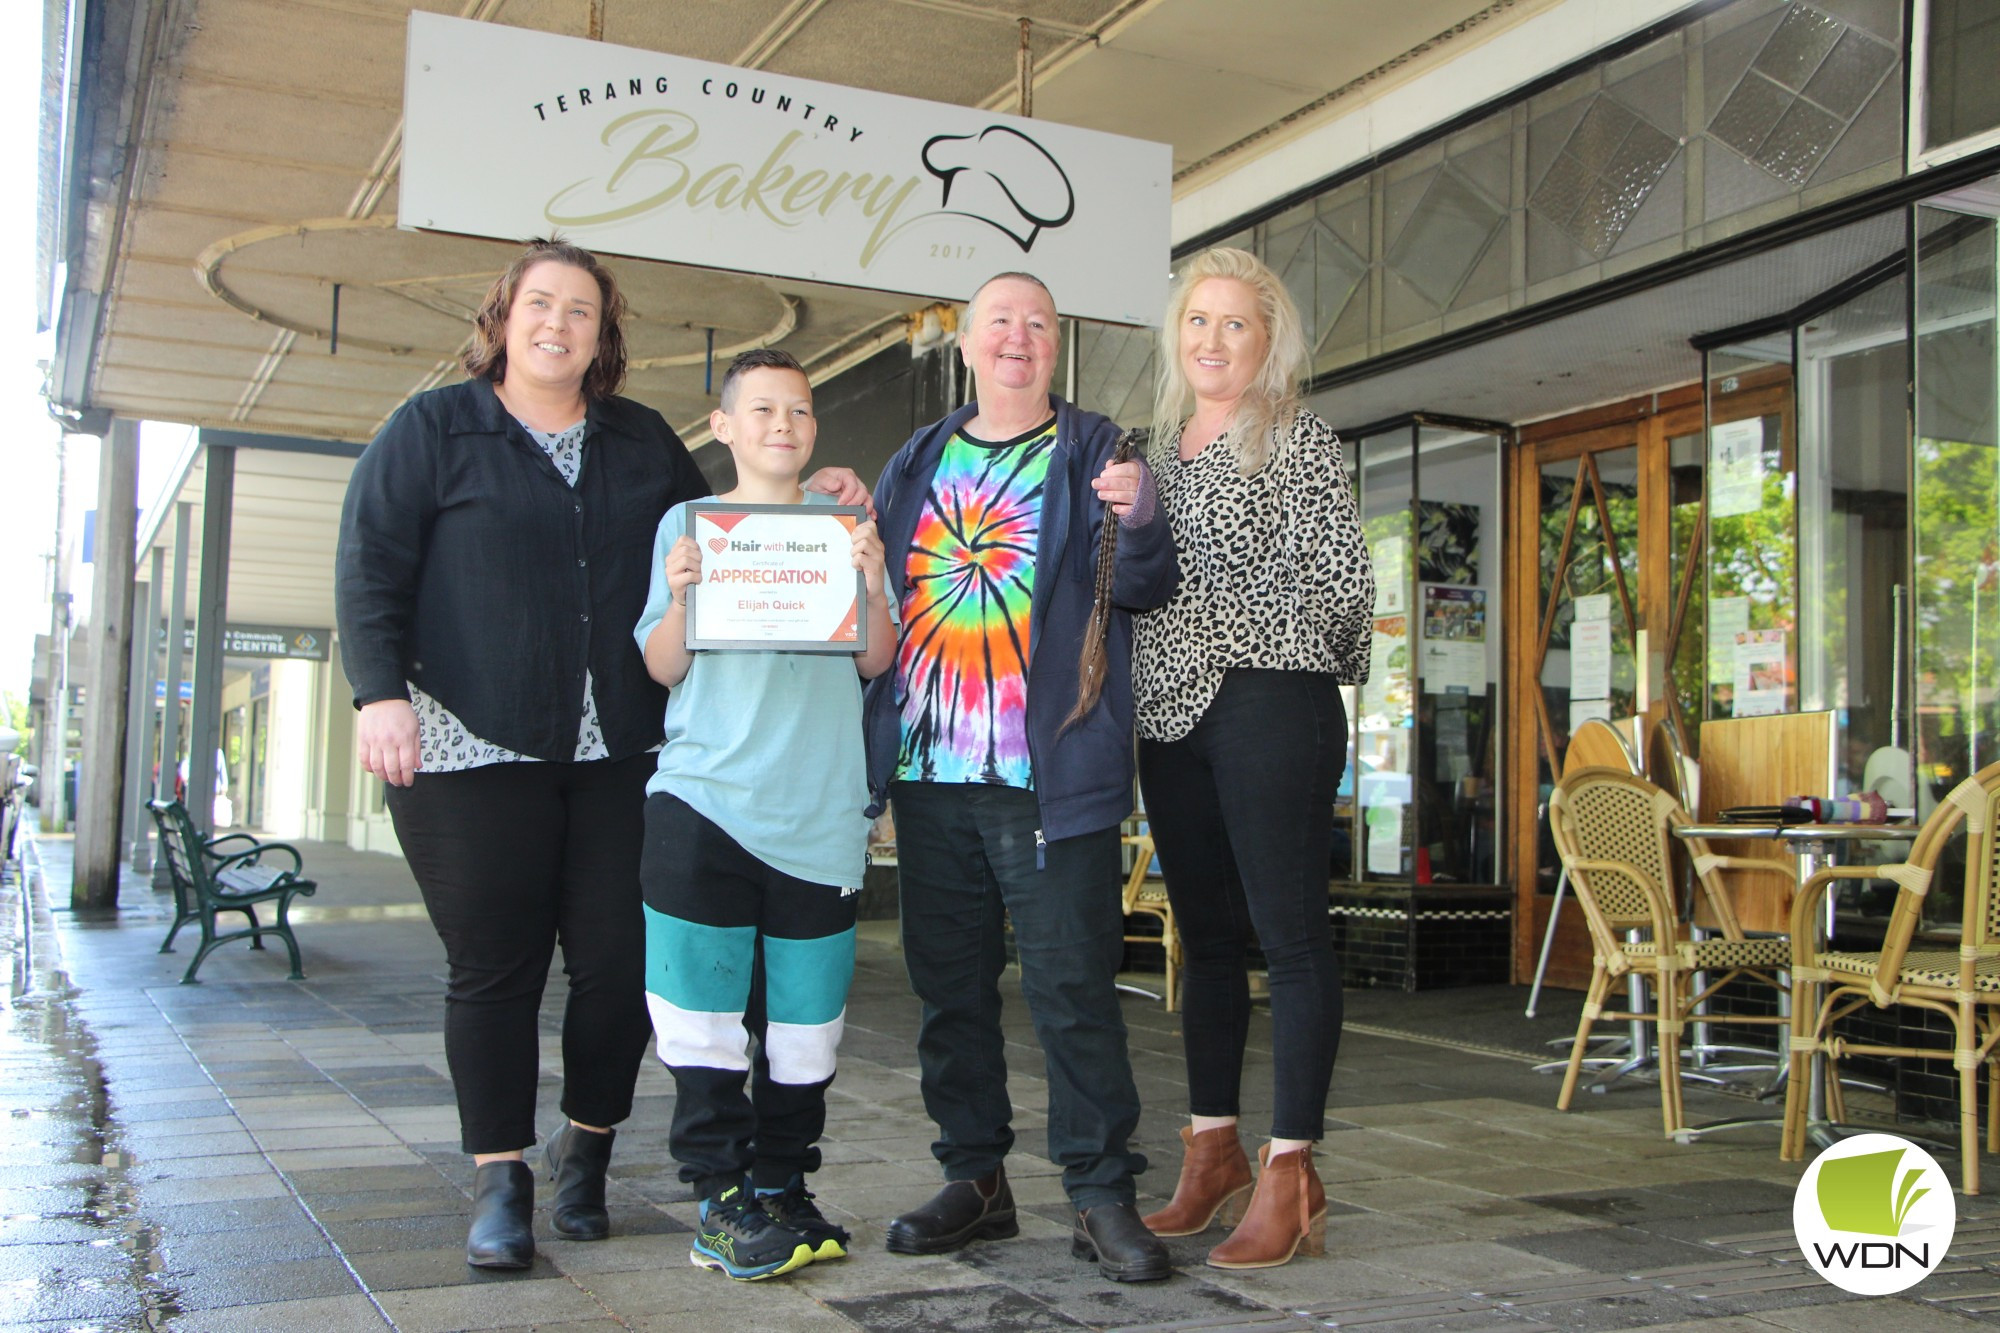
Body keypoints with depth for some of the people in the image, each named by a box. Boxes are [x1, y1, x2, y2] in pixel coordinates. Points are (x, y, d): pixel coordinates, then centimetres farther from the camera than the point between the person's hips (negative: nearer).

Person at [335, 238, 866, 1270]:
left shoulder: (646, 443, 17)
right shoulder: (432, 429, 6)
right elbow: (370, 566, 0)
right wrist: (381, 693, -12)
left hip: (618, 753, 3)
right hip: (473, 749, -3)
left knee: (621, 956, 2)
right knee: (495, 964, 1)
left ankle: (586, 1150, 23)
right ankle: (499, 1181, 12)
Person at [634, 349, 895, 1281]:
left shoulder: (845, 524, 10)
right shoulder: (687, 523, 9)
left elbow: (878, 662, 6)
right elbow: (661, 669, 6)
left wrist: (871, 590, -13)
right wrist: (679, 598, -13)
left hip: (819, 809, 1)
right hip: (704, 797, -1)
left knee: (806, 1018, 6)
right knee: (701, 1013, -3)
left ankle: (781, 1187, 19)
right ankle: (721, 1194, 9)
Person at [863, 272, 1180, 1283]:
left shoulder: (1090, 451, 4)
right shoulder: (918, 461, 17)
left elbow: (1142, 589, -8)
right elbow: (869, 589, 25)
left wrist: (1140, 524, -26)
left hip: (1045, 772, -5)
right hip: (928, 769, 5)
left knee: (1072, 986, -5)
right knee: (948, 982, 11)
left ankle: (1102, 1196, 4)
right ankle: (974, 1179, 23)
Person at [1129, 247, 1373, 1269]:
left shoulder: (1296, 438, -3)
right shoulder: (1160, 446, 17)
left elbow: (1344, 581, -7)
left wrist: (1273, 651, 2)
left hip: (1268, 708, -7)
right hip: (1170, 717, 7)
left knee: (1291, 936, -4)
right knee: (1206, 936, 12)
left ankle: (1291, 1173, 1)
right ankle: (1213, 1150, 20)